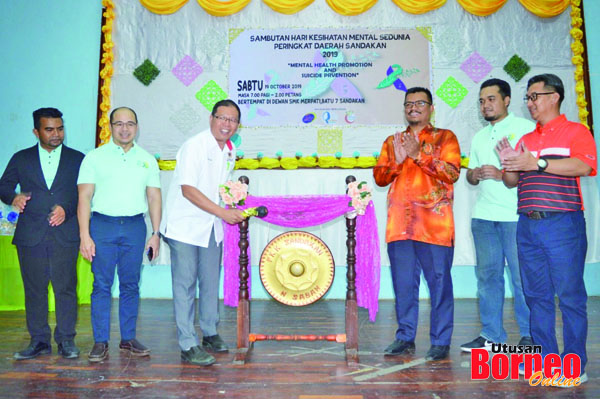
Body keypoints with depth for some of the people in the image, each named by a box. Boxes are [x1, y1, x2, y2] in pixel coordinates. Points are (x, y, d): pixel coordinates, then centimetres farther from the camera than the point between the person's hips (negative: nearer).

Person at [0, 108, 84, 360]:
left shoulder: (77, 159, 9)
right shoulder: (21, 159, 13)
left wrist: (66, 209, -11)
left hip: (65, 234, -1)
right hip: (31, 235, 2)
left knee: (66, 288, -1)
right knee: (34, 290, 6)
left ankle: (66, 340, 10)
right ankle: (39, 341, 18)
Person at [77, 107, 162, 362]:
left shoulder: (147, 160, 11)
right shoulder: (95, 157, 5)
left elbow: (154, 198, 11)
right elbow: (84, 197, 0)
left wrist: (155, 233, 4)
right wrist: (85, 235, -8)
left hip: (135, 227, 2)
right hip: (102, 225, -2)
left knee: (131, 285, 7)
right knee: (101, 285, -1)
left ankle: (128, 339, 17)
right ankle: (100, 342, 9)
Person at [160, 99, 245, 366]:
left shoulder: (230, 151, 8)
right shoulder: (194, 146, -15)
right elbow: (188, 189, -21)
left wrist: (234, 204, 8)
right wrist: (222, 212, -24)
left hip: (212, 227, 7)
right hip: (184, 226, -7)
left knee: (211, 282, 13)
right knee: (185, 284, -2)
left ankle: (210, 333, 29)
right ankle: (188, 346, 6)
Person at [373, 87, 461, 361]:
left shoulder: (445, 137, 8)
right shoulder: (392, 141, 19)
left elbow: (452, 173, -6)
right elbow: (379, 177, 11)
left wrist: (418, 155, -13)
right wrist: (397, 160, -7)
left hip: (434, 224, -3)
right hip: (399, 224, 4)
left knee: (439, 283, 0)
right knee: (403, 284, 8)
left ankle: (440, 342, 12)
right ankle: (405, 338, 19)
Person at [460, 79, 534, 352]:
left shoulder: (525, 128, 1)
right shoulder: (479, 137, 21)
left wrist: (503, 174, -18)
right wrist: (475, 174, -2)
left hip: (516, 215, -6)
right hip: (483, 215, 6)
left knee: (522, 276, -2)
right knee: (487, 274, 8)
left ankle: (529, 335, 11)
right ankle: (491, 334, 17)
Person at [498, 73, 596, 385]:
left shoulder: (575, 131, 2)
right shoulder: (525, 140, 18)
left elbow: (583, 166, -16)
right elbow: (511, 182, 19)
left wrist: (538, 163, -18)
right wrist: (507, 165, -1)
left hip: (563, 223, -5)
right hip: (528, 225, 6)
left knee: (570, 294, -1)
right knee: (536, 294, 9)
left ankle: (575, 363, 9)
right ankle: (545, 357, 19)